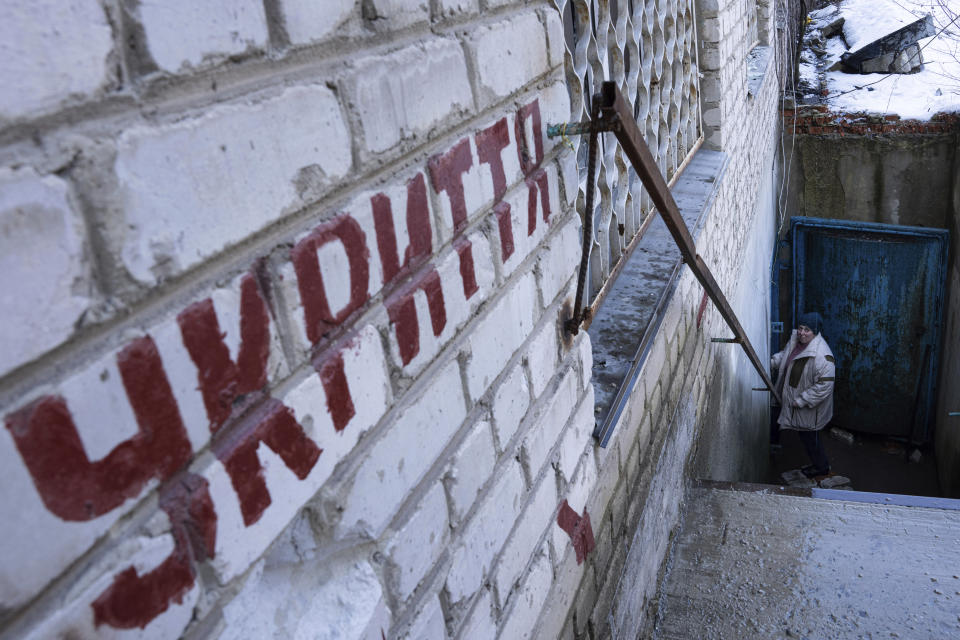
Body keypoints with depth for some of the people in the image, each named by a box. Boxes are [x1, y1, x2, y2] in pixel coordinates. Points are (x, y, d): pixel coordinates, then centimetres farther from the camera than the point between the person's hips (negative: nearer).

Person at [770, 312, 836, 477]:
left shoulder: (822, 355, -32)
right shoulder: (795, 340, -4)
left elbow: (824, 385, -31)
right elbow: (785, 355, 18)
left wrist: (801, 401, -26)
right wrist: (772, 361, 0)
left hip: (810, 407, -8)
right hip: (794, 398, 8)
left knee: (809, 436, 11)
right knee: (804, 434, 23)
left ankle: (822, 467, 34)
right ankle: (818, 463, 45)